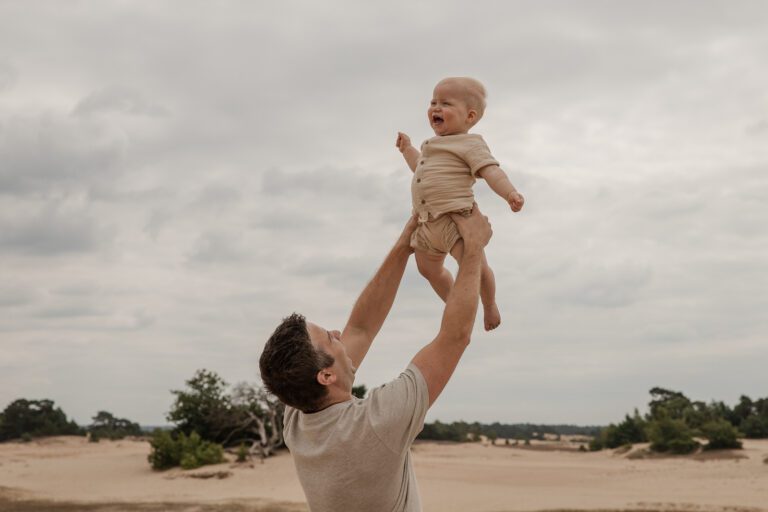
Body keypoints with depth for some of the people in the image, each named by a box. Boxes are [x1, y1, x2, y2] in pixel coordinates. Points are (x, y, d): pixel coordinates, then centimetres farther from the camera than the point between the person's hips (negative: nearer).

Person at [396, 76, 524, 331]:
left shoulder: (470, 144, -8)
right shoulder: (433, 146, 19)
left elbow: (490, 171, -21)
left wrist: (510, 193, -37)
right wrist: (407, 148, 39)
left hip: (456, 219, -9)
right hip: (428, 223, 9)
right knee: (428, 269, 21)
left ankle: (490, 306, 13)